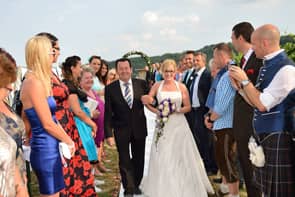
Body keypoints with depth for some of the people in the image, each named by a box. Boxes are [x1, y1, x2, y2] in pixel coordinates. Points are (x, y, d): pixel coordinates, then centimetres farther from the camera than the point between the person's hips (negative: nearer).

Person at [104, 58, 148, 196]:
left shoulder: (142, 84, -2)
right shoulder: (110, 88, -6)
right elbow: (108, 113, -6)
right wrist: (108, 134, -10)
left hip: (139, 129, 2)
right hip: (121, 130, -2)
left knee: (139, 159, 15)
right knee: (124, 161, 6)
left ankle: (136, 185, 35)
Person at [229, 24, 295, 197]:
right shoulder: (267, 66, 10)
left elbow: (262, 104, -19)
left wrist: (245, 80, -12)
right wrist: (239, 85, 6)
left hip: (278, 138, -9)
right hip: (263, 135, 9)